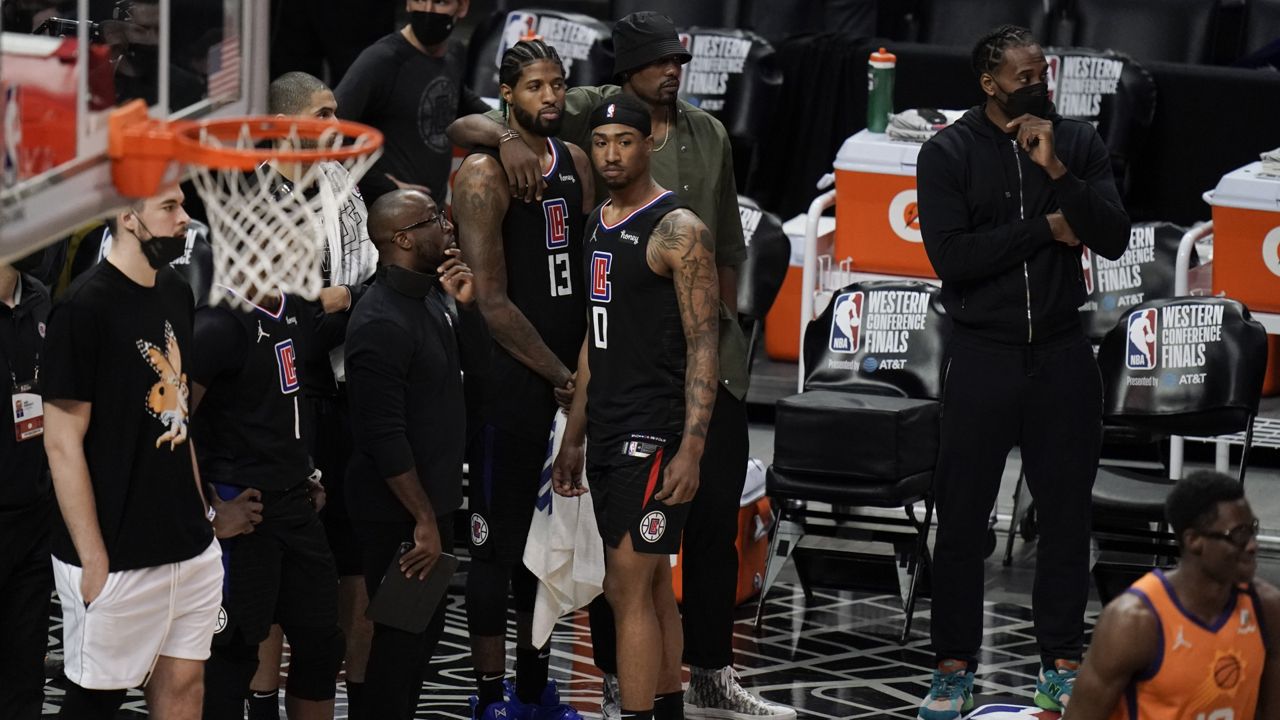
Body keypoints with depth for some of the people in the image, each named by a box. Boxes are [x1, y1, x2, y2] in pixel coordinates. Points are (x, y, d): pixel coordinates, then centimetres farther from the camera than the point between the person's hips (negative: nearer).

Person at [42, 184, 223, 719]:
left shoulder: (175, 294, 8)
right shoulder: (86, 308, -15)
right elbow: (63, 445, -15)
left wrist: (199, 508, 13)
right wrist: (94, 563, -16)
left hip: (190, 548, 7)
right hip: (118, 559, -7)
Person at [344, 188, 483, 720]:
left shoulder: (430, 297, 6)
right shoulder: (381, 323, -22)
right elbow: (384, 437, -24)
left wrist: (465, 305, 1)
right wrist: (423, 521, -22)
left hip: (433, 497, 9)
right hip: (398, 514, -9)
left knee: (427, 627, 18)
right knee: (401, 636, -2)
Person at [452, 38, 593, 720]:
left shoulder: (576, 162, 11)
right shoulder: (483, 174, -12)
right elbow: (492, 302, -15)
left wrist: (588, 367, 4)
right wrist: (560, 376, -12)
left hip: (567, 376, 7)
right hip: (508, 378, -7)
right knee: (497, 541, -2)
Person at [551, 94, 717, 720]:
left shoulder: (678, 229, -12)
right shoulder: (599, 224, 14)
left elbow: (703, 345, -15)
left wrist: (691, 450, -22)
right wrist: (573, 437, 19)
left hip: (654, 433, -8)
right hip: (608, 433, 8)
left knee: (628, 591, -11)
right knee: (652, 588, 13)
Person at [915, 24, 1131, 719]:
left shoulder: (1078, 142, 2)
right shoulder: (948, 153, -4)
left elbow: (1113, 238, -8)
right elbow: (951, 258, -15)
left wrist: (1056, 171, -19)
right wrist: (1046, 228, -13)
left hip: (1062, 354, 2)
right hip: (982, 354, -2)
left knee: (1067, 512, 6)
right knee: (961, 517, 1)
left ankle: (1061, 664, 16)